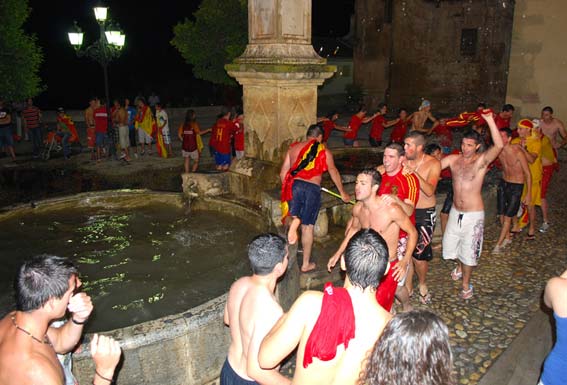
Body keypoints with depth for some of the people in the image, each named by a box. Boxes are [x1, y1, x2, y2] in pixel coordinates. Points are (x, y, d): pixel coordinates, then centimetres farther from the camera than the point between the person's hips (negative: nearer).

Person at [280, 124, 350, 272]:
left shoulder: (293, 147, 15)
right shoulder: (324, 151, 10)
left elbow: (283, 174, 14)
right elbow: (334, 173, 16)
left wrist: (287, 189, 30)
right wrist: (343, 193, 26)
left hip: (294, 185, 1)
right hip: (313, 188, -1)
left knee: (295, 217, 15)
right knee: (307, 227, 9)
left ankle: (294, 220, -24)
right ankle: (306, 264, 17)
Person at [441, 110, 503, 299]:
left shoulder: (481, 160, -14)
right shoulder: (453, 159, -1)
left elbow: (499, 145, -30)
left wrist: (490, 120, -39)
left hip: (473, 215, -4)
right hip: (455, 212, 4)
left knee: (469, 252, 8)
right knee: (450, 246, 18)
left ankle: (466, 285, 30)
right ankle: (460, 266, 51)